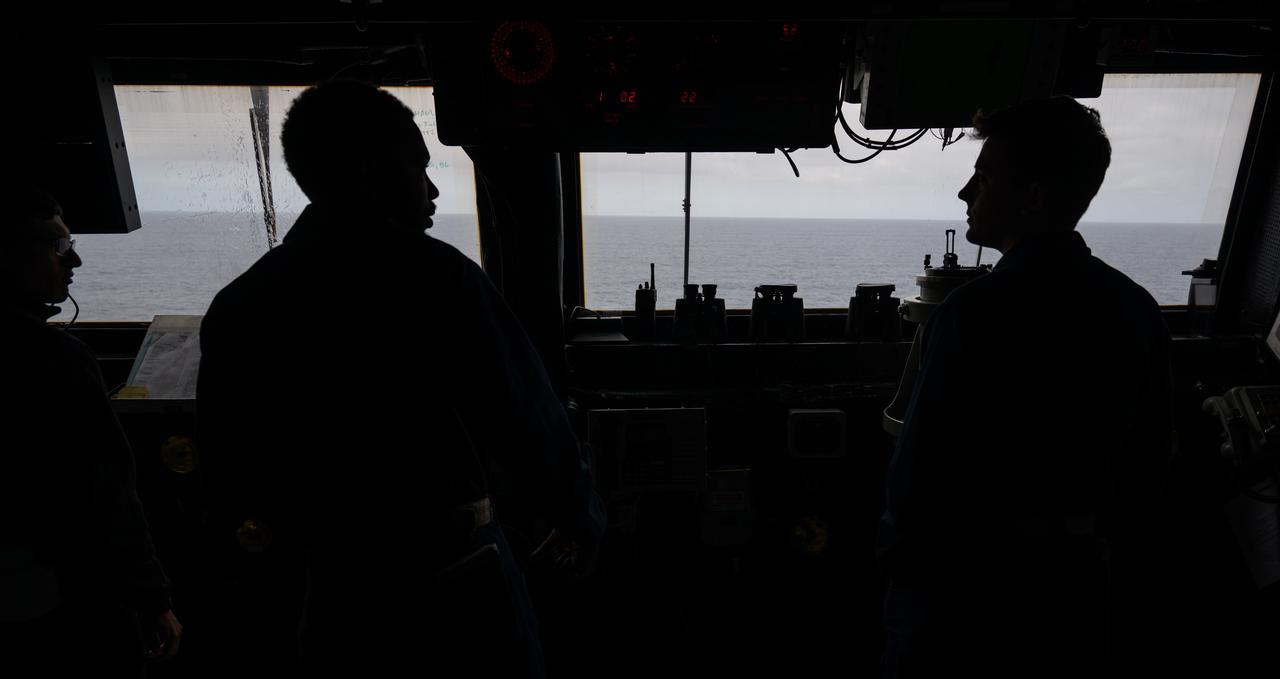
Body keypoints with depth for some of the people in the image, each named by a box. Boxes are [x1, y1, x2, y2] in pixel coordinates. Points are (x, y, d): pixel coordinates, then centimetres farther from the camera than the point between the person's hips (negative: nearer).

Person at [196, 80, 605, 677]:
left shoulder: (237, 308, -3)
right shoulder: (437, 276, -18)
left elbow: (229, 465, 5)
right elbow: (528, 420, -14)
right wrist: (581, 517, 2)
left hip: (337, 596, 4)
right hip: (459, 593, -3)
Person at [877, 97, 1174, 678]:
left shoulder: (977, 312, -24)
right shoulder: (1138, 312, -1)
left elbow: (921, 461, -21)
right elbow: (1148, 461, 8)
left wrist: (898, 559, -4)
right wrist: (1089, 544, 19)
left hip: (960, 593, -6)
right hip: (1074, 586, 7)